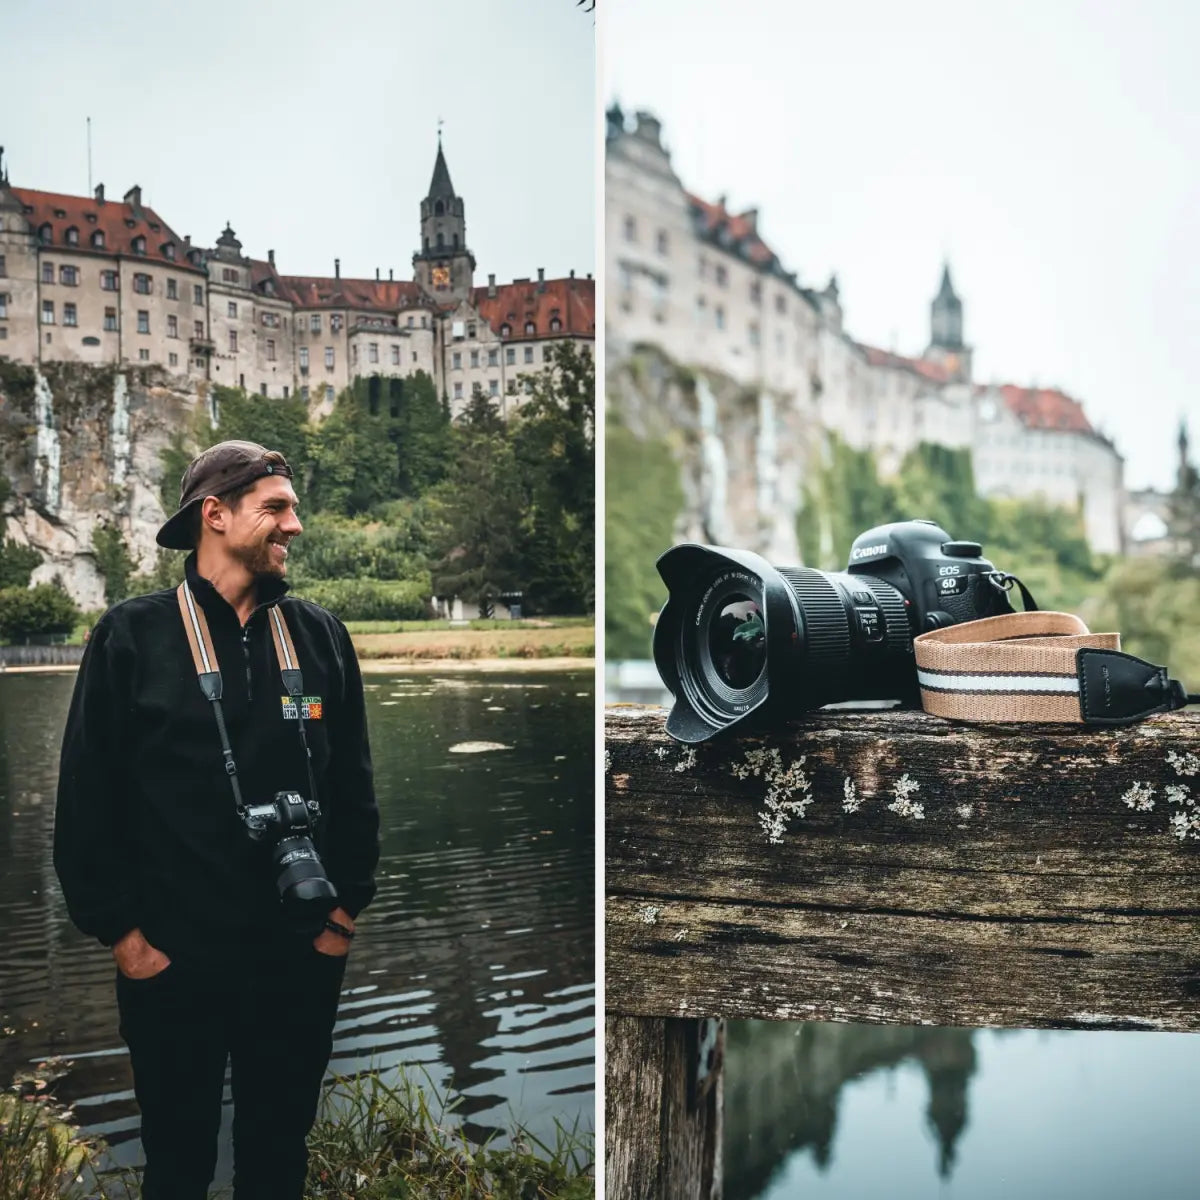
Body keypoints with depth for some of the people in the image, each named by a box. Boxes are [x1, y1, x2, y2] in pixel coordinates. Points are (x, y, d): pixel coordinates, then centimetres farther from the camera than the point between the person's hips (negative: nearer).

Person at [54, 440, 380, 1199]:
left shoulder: (321, 635, 3)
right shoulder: (132, 637, -5)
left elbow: (353, 786, 6)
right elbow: (88, 797, -5)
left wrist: (347, 909, 3)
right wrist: (119, 931, -7)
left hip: (303, 955, 3)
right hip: (173, 959, -2)